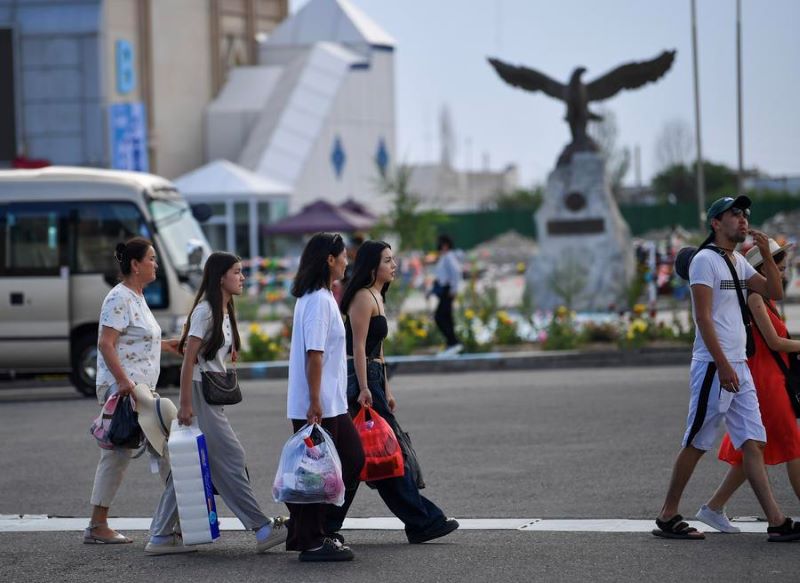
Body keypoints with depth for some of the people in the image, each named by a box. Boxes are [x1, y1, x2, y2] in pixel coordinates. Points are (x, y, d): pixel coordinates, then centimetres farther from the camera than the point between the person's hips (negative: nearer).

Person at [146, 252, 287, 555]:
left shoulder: (224, 311, 16)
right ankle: (262, 529, -5)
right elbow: (189, 359, -16)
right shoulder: (205, 311, -13)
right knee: (231, 459, -7)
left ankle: (161, 536, 11)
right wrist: (185, 404, -19)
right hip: (200, 394, -9)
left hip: (213, 396, 9)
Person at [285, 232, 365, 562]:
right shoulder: (318, 300, -17)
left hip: (331, 404, 10)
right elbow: (314, 354, -21)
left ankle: (318, 531, 19)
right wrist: (315, 402, -23)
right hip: (317, 406, -10)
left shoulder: (322, 297, 15)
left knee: (352, 460, 14)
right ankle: (311, 542, 4)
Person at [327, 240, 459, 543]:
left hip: (370, 379, 10)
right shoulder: (363, 297, -11)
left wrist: (385, 390, 21)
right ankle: (422, 522, -2)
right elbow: (358, 347, -17)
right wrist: (364, 389, -20)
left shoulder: (376, 297, 19)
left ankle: (325, 524, 11)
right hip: (360, 378, -10)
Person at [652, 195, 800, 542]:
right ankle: (667, 517, 7)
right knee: (696, 444, -3)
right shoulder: (705, 260, -10)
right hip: (713, 367, -8)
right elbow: (703, 318, -16)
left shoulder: (738, 262, 17)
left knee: (753, 442, 2)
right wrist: (723, 365, -22)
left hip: (738, 368, 8)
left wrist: (766, 253, 3)